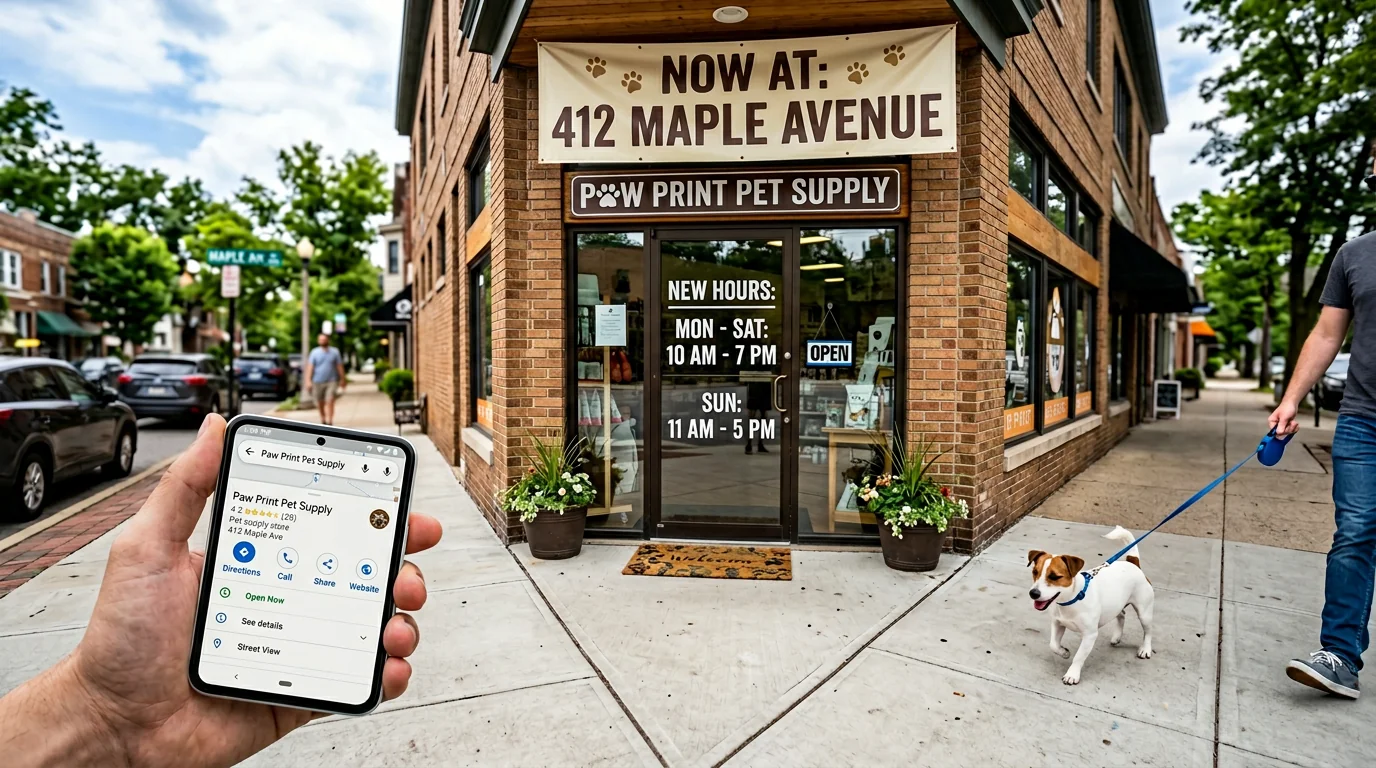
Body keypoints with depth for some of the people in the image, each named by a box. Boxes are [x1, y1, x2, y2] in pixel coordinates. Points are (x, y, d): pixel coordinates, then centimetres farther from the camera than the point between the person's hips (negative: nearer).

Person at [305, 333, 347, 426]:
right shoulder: (314, 352, 3)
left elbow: (340, 366, 6)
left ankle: (330, 422, -14)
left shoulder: (335, 352, 5)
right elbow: (310, 367, -2)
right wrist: (308, 380, -11)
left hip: (331, 381, -1)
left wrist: (342, 379, 5)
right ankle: (323, 420, 29)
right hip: (318, 382, 1)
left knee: (330, 401, -14)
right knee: (320, 403, 9)